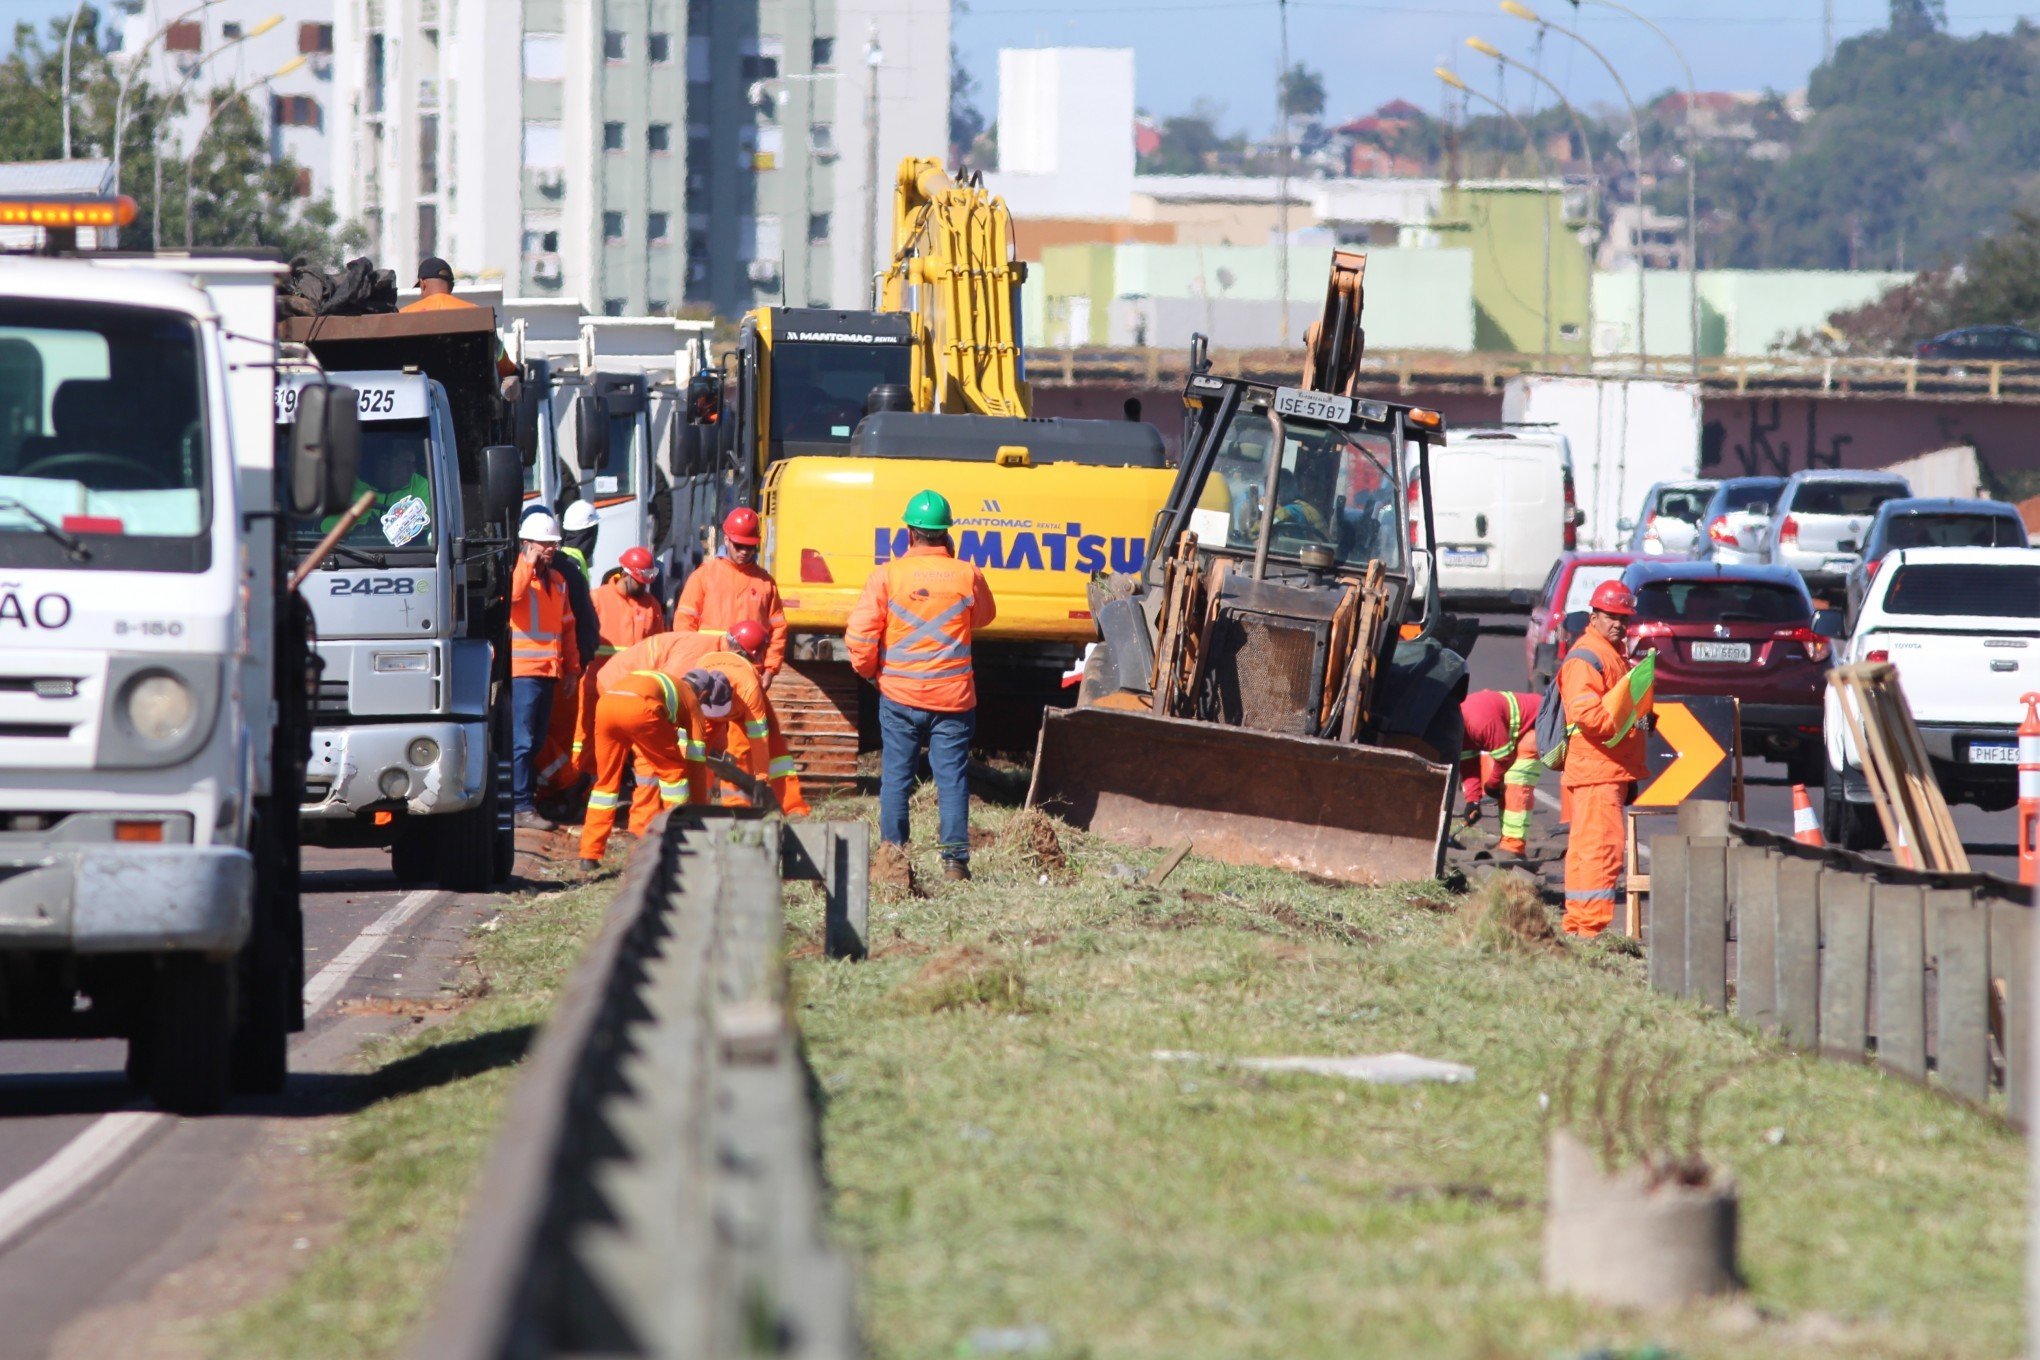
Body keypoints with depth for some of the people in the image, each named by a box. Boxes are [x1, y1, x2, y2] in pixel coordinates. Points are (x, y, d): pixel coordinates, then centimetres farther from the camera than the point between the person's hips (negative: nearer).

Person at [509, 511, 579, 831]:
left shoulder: (557, 581, 18)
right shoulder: (515, 574, -5)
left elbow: (567, 626, 23)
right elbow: (509, 595, -29)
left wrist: (571, 667, 19)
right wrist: (529, 565, -20)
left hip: (548, 671, 8)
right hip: (522, 670, -8)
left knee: (536, 742, 12)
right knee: (521, 741, -10)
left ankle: (527, 799, 18)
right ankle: (521, 807, -12)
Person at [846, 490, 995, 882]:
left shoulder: (887, 576, -7)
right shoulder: (967, 576, -4)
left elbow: (860, 635, -8)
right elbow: (983, 617, 17)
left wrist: (868, 670, 11)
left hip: (899, 693, 0)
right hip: (954, 695, 0)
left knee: (896, 776, 9)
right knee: (952, 776, 4)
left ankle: (892, 853, 7)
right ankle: (955, 857, 1)